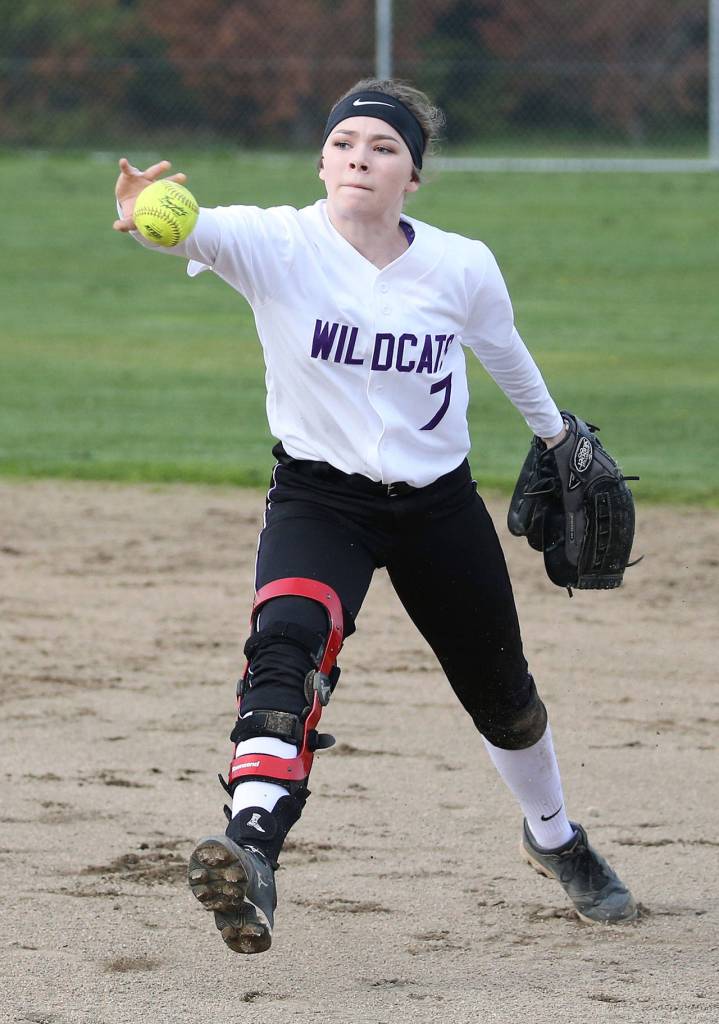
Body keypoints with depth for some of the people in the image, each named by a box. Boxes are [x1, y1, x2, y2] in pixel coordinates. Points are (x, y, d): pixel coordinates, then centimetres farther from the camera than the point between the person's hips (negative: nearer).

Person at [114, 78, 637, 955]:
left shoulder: (463, 267, -11)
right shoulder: (278, 246, -18)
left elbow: (504, 354, 10)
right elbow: (197, 232, -40)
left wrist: (554, 434, 27)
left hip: (440, 501, 3)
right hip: (319, 496, -2)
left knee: (502, 695, 19)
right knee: (287, 645, -33)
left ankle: (554, 838, 49)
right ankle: (251, 853, -48)